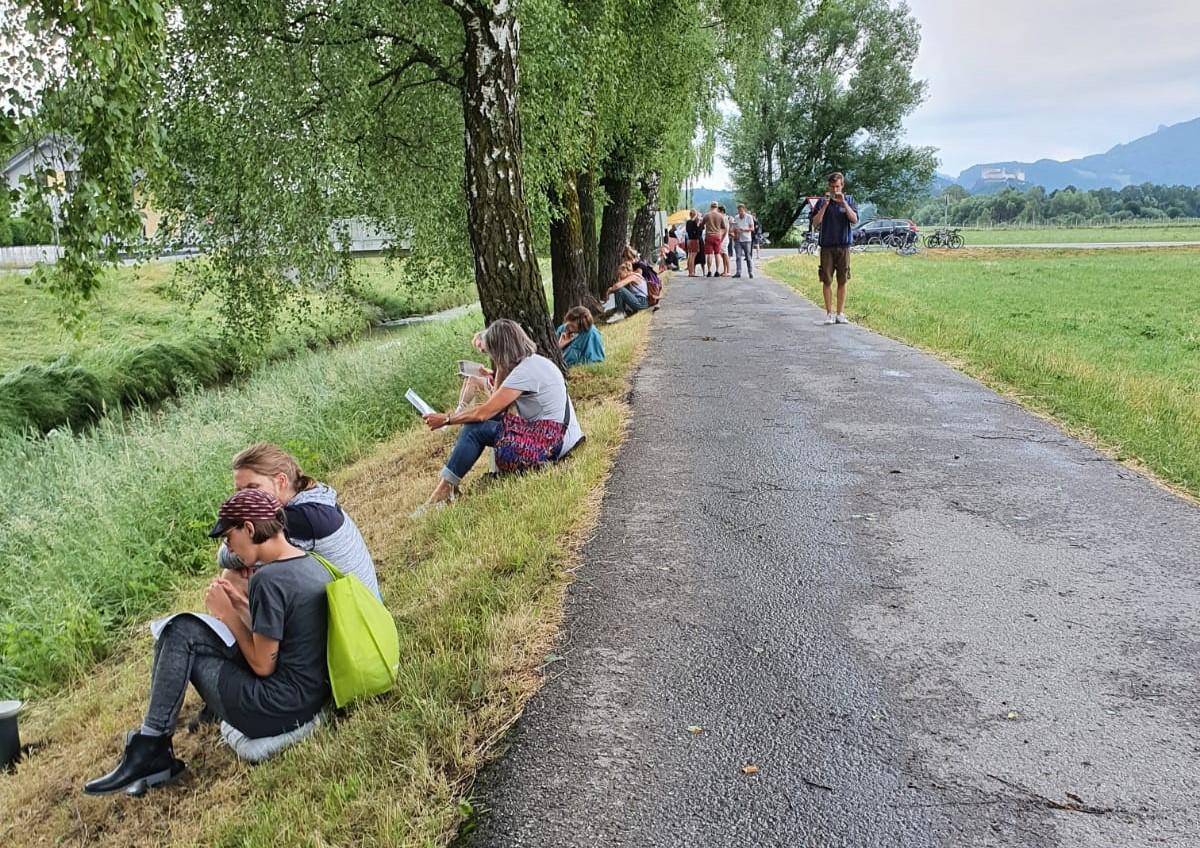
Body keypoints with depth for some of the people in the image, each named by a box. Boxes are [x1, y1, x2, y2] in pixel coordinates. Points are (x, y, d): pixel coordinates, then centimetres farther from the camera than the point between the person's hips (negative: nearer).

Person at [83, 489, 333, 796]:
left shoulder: (269, 579, -23)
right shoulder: (312, 564, 6)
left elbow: (263, 665, -16)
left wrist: (228, 614, -5)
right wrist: (242, 604, 9)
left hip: (279, 710, -9)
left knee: (180, 647, 1)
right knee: (182, 629, 8)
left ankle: (150, 751, 11)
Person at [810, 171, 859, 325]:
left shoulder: (849, 200, 5)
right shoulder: (822, 201, 3)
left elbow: (855, 220, -7)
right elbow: (815, 223, -5)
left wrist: (843, 203, -14)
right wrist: (825, 205, -14)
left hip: (843, 246, 1)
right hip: (827, 246, 0)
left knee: (842, 281, 3)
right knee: (827, 281, 0)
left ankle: (840, 314, 9)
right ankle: (829, 313, 8)